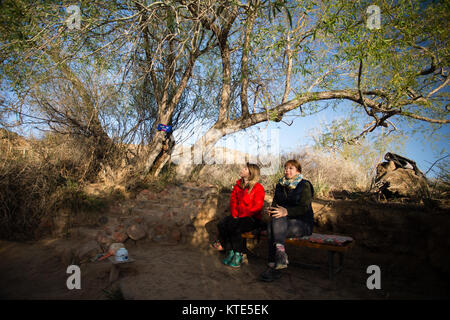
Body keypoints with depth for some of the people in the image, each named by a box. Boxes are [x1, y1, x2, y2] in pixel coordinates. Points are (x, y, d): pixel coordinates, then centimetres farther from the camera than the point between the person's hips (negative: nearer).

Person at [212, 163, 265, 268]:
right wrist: (234, 215, -6)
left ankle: (238, 255, -13)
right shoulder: (238, 185, 12)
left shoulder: (258, 188, -9)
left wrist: (239, 216, -16)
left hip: (252, 218, -6)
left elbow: (256, 208, -14)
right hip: (237, 216, 6)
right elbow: (233, 201, 11)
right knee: (221, 225, -20)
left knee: (233, 227, -31)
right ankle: (230, 252, -11)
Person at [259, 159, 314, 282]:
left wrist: (286, 211, -30)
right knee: (271, 225, -30)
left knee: (278, 219, -33)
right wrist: (271, 209, -13)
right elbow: (275, 203, 13)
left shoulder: (305, 185, -2)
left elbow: (304, 208, -13)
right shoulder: (280, 185, 15)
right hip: (283, 222, 4)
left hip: (303, 223, -4)